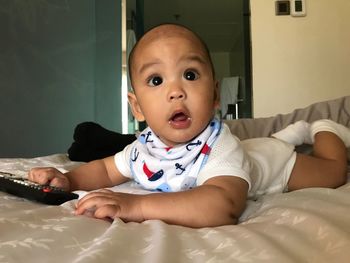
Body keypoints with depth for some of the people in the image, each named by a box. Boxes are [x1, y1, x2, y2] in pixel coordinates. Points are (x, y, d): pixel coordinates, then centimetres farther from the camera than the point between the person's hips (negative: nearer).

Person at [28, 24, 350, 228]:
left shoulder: (218, 150, -49)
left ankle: (324, 129, 44)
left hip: (273, 159, -4)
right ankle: (294, 130, 56)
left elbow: (224, 205, -67)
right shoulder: (143, 149, -28)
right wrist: (68, 180, -29)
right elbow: (106, 169, -9)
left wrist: (136, 205, -71)